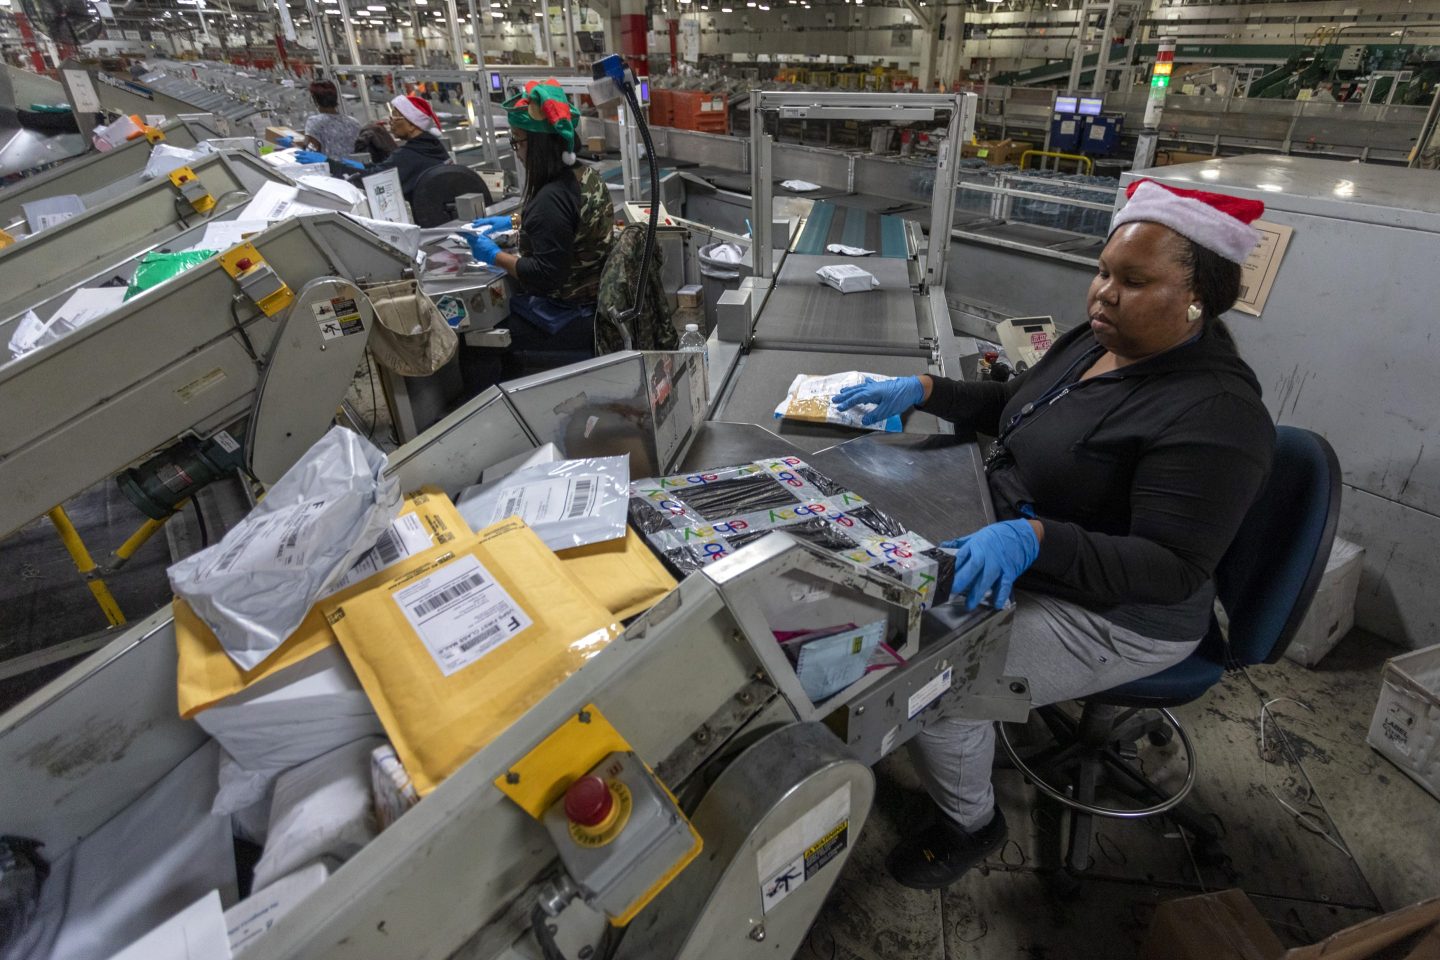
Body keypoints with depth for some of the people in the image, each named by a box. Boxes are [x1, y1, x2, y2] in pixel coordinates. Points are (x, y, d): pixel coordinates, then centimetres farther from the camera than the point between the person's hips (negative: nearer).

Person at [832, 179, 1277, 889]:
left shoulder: (1215, 415, -25)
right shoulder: (1094, 342, 1)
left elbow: (1174, 569, -28)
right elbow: (1010, 408, 14)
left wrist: (1032, 538, -43)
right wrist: (922, 390, -3)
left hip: (1112, 614, -9)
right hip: (1014, 550, 9)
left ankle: (970, 825, 13)